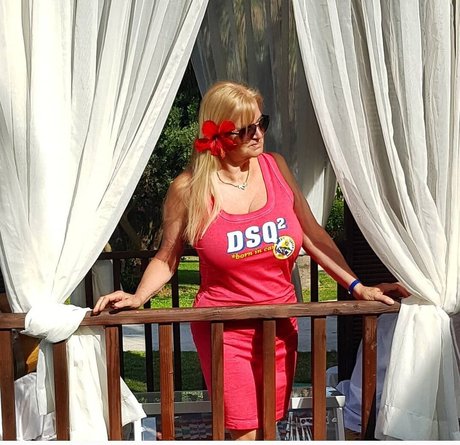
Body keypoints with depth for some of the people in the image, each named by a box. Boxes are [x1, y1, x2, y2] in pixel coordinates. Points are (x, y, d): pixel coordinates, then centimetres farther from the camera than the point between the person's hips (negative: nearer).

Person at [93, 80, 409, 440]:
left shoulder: (276, 167, -2)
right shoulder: (189, 189, -11)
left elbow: (313, 235, 2)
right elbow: (166, 258, 0)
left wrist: (357, 286, -3)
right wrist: (138, 297, -16)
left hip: (280, 324, 4)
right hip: (224, 328, -3)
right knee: (244, 431, -1)